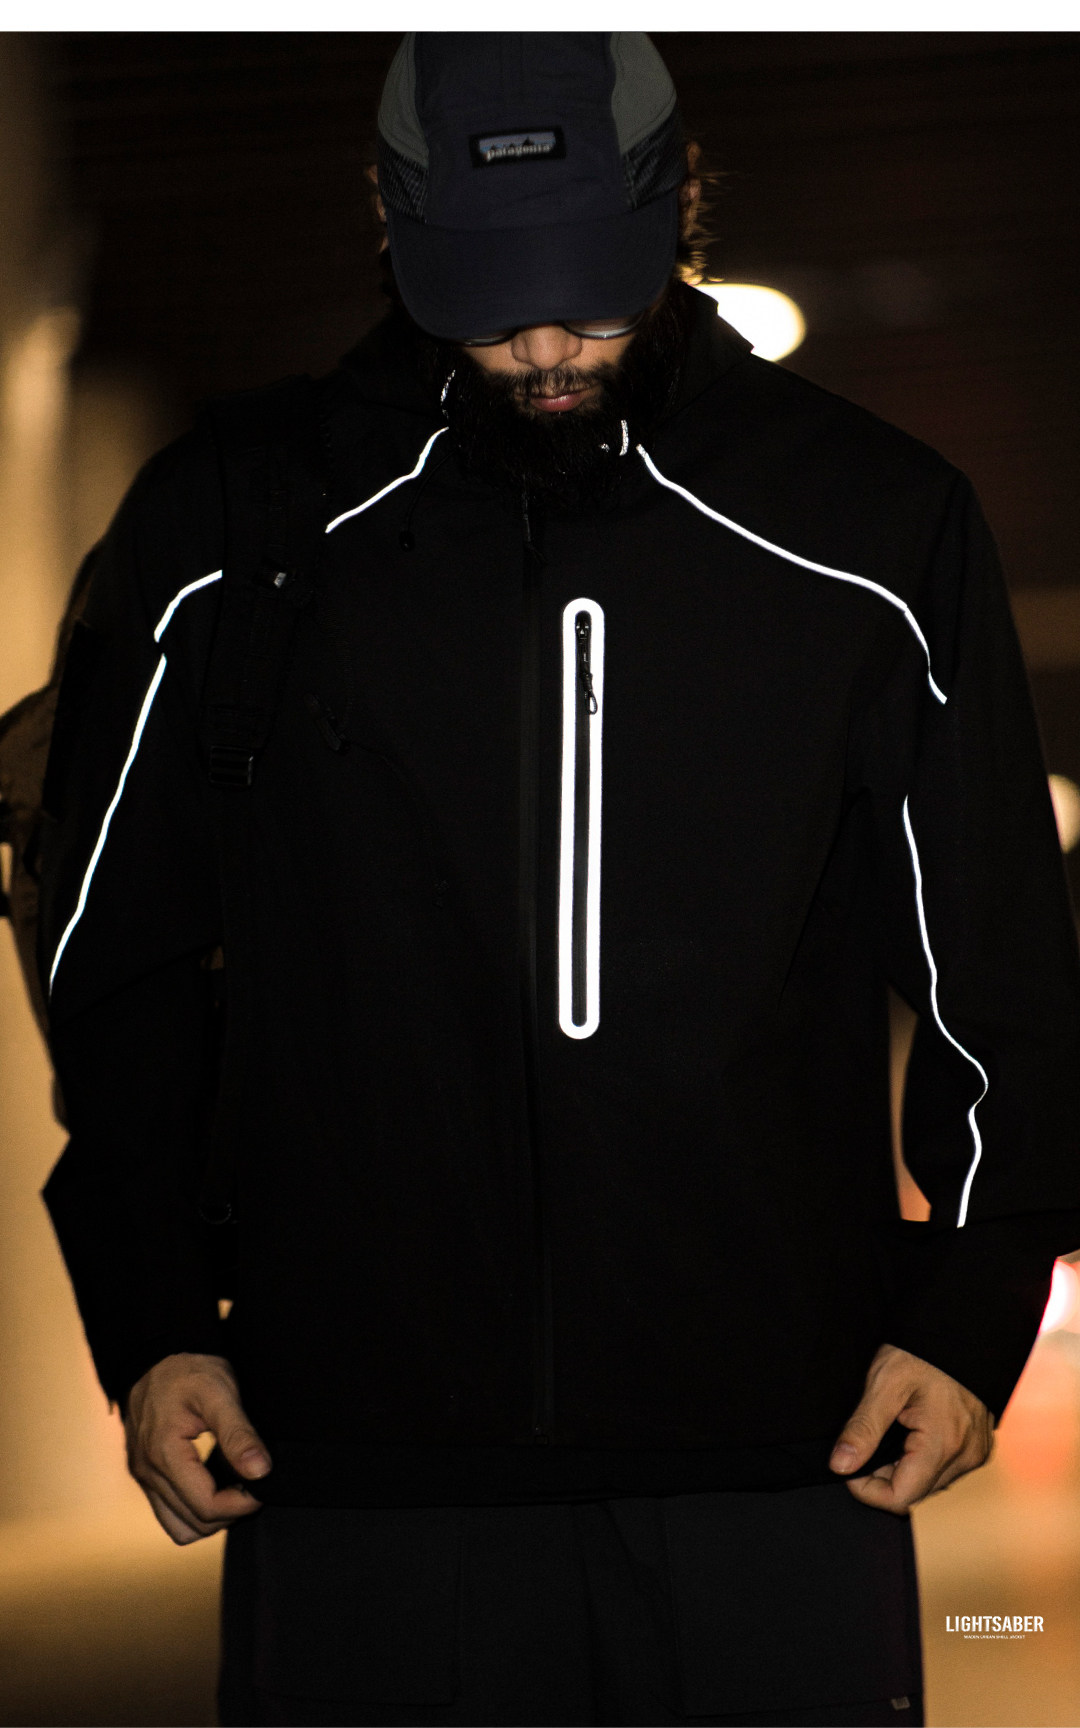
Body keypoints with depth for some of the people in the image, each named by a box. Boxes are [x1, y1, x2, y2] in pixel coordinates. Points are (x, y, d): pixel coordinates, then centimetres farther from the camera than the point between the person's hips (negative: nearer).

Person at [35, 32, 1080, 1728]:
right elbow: (121, 965, 10)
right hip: (362, 1462, 0)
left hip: (784, 1458, 0)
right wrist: (148, 1322, 4)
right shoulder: (228, 530, 2)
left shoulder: (880, 534, 2)